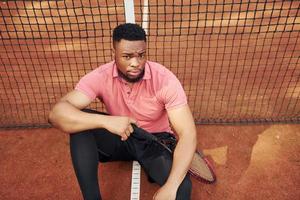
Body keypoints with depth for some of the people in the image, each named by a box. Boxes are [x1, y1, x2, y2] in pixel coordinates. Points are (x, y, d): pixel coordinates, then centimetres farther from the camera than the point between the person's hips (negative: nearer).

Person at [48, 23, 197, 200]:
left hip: (156, 141, -2)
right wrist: (106, 121, -45)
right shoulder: (101, 77, -19)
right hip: (119, 137, 3)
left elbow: (188, 134, -27)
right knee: (81, 123, -26)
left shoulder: (165, 79, -24)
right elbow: (56, 113, -29)